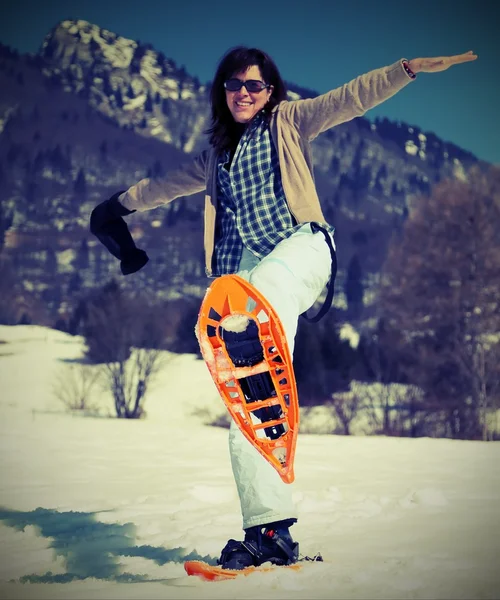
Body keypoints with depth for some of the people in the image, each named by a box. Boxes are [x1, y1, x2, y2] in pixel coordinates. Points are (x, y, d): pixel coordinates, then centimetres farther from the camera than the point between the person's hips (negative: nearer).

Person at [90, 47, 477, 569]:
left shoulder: (288, 122, 16)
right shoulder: (215, 156, 28)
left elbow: (351, 98, 3)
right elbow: (167, 184, 45)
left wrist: (411, 67, -10)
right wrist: (120, 204, 58)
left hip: (299, 249, -3)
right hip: (243, 272, 3)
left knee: (269, 282, -42)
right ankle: (271, 532, -16)